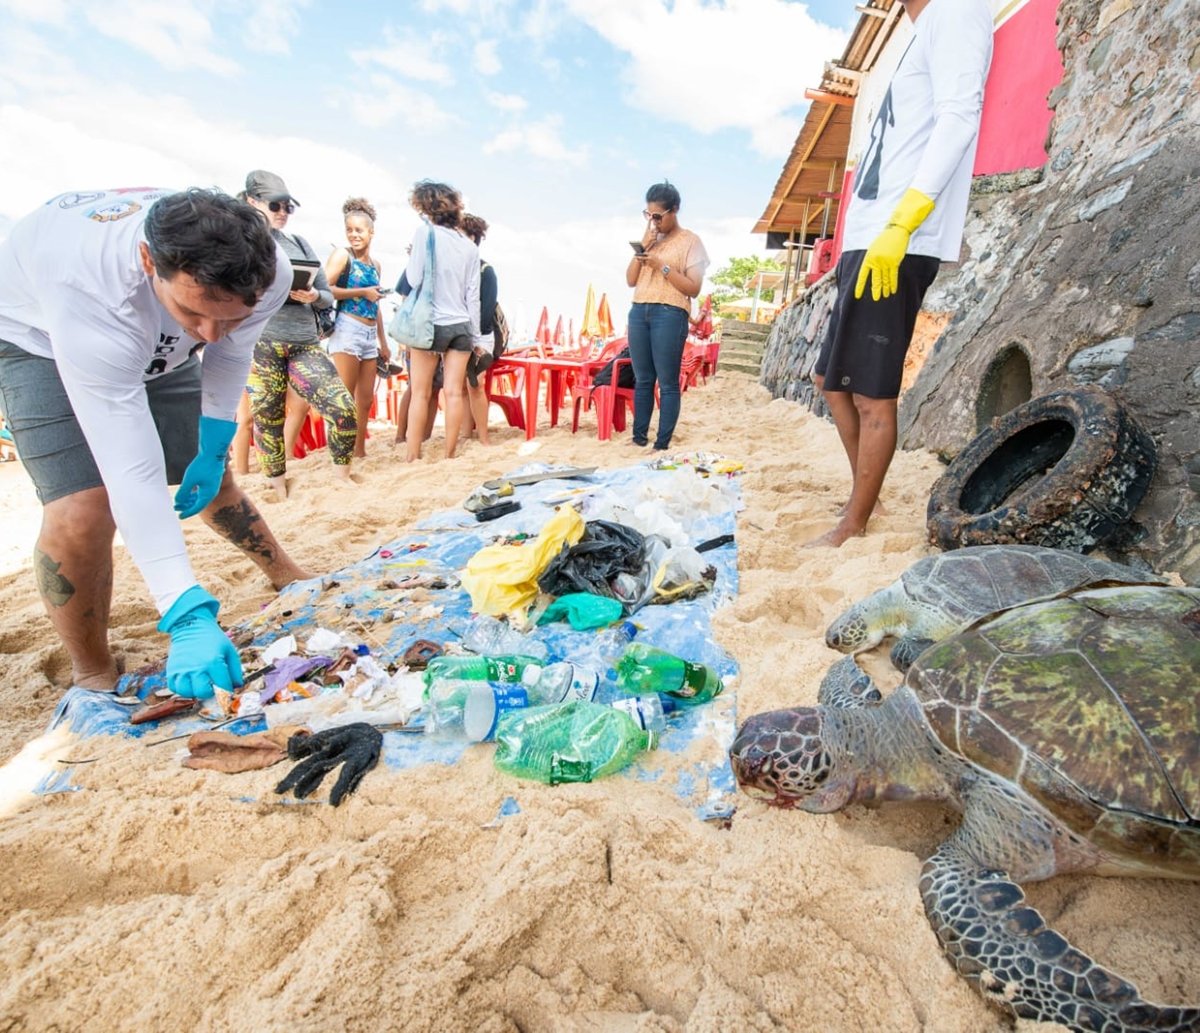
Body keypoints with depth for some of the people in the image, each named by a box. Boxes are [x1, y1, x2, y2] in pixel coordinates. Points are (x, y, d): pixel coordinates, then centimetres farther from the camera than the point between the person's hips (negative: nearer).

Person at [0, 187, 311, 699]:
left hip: (158, 345, 4)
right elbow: (133, 472, -46)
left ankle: (288, 578, 35)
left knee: (211, 482, 11)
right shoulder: (90, 291, -44)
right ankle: (92, 677, 0)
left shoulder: (267, 273, -30)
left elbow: (229, 353, -7)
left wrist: (213, 449, -10)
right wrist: (187, 616, -49)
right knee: (82, 512, -22)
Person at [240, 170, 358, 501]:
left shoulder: (299, 243, 17)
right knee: (267, 420, 3)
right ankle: (279, 490, 19)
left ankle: (343, 475, 12)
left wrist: (314, 296, -6)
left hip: (306, 344, 3)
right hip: (260, 344, -3)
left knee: (344, 409, -9)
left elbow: (328, 296, 16)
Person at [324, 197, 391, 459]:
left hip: (370, 335, 7)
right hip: (348, 331, -7)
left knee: (366, 399, 8)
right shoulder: (342, 255, 0)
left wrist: (383, 343, 20)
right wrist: (363, 292, -8)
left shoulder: (376, 265, 18)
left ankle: (359, 451, 16)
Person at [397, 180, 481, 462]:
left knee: (420, 394, 2)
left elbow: (414, 279, -7)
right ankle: (450, 454, 8)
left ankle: (412, 456, 4)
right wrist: (475, 334, 13)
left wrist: (410, 258, 13)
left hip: (430, 323, -4)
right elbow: (473, 296, 9)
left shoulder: (425, 231, -4)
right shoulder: (470, 245, 9)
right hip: (461, 325, 4)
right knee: (454, 392, 3)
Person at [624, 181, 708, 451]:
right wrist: (641, 249, 1)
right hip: (639, 312, 6)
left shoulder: (689, 241, 1)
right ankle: (638, 437, 14)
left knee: (667, 383, -4)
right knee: (642, 379, 8)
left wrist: (662, 266, -12)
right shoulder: (650, 238, 18)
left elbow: (693, 288, -7)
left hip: (670, 315, -6)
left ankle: (662, 444, -2)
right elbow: (630, 280, 14)